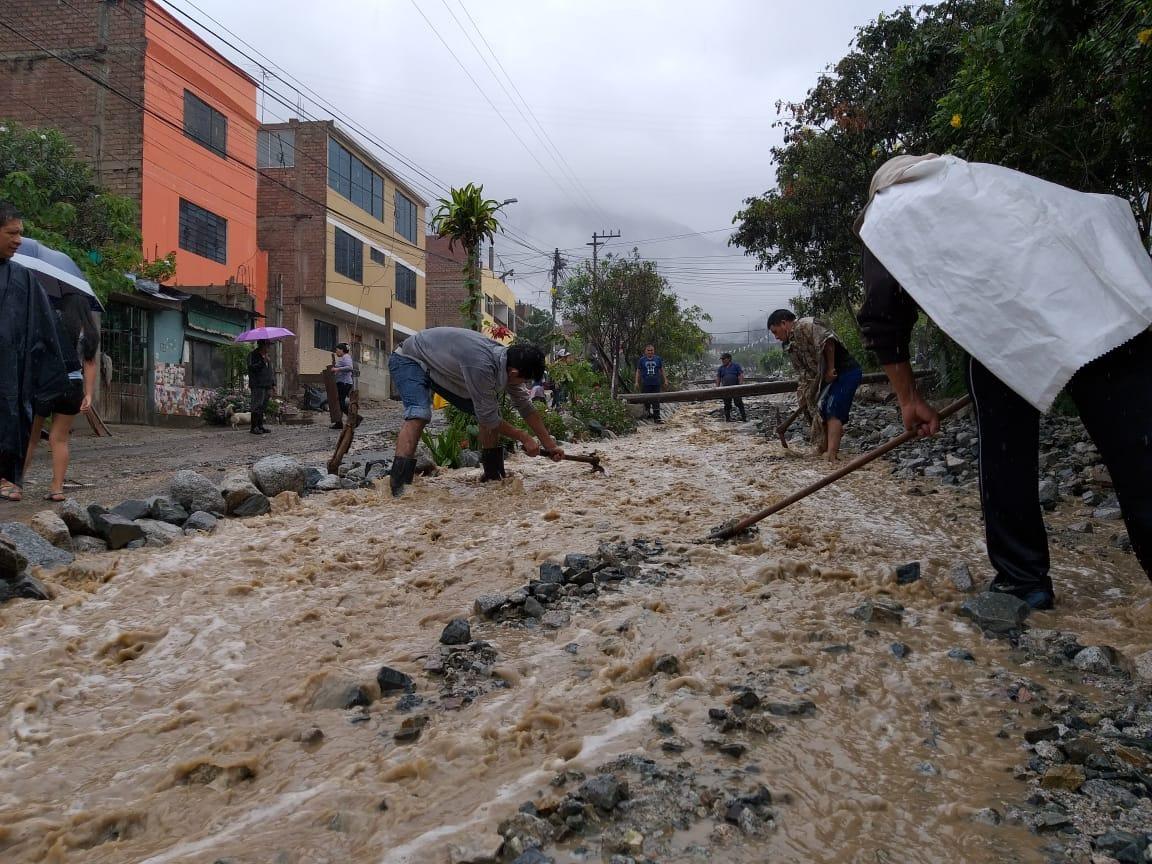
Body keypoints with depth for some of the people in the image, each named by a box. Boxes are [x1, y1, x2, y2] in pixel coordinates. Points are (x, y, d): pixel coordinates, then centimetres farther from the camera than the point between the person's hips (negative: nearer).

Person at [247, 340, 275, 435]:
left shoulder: (267, 356, 22)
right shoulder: (253, 355, -2)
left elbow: (271, 371, 27)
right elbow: (251, 368, -15)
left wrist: (273, 384, 19)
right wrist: (262, 362, -20)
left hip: (267, 386, 8)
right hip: (257, 385, -8)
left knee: (263, 407, 8)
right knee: (257, 406, -11)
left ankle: (260, 426, 12)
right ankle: (253, 427, -9)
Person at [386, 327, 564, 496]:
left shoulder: (510, 361, -14)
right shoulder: (481, 365, -40)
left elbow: (526, 407, -1)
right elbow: (487, 417, -27)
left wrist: (550, 445, 1)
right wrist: (524, 438, -16)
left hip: (444, 370, 8)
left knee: (491, 409, 1)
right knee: (419, 414, -33)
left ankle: (493, 476, 10)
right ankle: (399, 486, -40)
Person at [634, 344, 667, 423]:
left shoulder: (658, 359, 8)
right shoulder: (641, 360, 4)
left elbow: (662, 370, 14)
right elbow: (638, 372, 7)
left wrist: (665, 380, 12)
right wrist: (637, 382, 2)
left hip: (656, 384, 0)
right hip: (646, 384, 0)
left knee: (656, 401, -2)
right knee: (646, 400, 5)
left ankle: (656, 417, -2)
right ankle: (647, 411, 28)